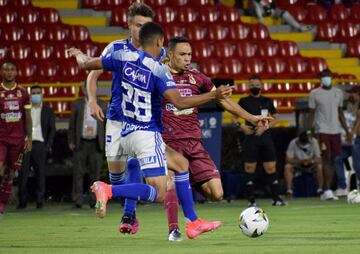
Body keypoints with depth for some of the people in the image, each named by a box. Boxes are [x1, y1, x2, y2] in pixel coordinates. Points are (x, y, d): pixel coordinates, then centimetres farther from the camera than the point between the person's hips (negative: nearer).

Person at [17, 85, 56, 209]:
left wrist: (48, 145, -2)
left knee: (40, 173, -1)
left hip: (39, 144, 0)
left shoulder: (47, 111, 10)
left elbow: (52, 129, 8)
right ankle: (22, 200, 0)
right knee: (23, 173, -4)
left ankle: (40, 200, 2)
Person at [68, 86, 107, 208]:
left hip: (96, 144, 1)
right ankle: (78, 200, -3)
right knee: (78, 173, -4)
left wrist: (107, 142, 3)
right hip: (81, 143, -1)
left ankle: (94, 200, 7)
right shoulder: (77, 104, 7)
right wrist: (71, 141, -1)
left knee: (95, 173, 2)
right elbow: (72, 124, 6)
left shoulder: (102, 105, 9)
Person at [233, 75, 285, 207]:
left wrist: (264, 127, -5)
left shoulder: (267, 101, 8)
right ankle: (251, 199, 6)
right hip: (250, 138, -1)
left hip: (265, 137, 1)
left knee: (271, 168, -1)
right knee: (250, 168, 0)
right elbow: (234, 117, 8)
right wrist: (241, 127, -11)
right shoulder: (244, 101, 3)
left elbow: (276, 117, 10)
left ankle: (276, 197, 5)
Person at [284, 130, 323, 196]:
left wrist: (311, 161, -39)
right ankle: (289, 191, -28)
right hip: (298, 165, 0)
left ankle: (320, 190, -21)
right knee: (287, 167, -29)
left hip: (311, 166, 0)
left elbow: (319, 159, -19)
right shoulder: (293, 143, -19)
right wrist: (300, 161, -34)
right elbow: (288, 159, -20)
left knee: (319, 167, -31)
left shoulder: (314, 142, -18)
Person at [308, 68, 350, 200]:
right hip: (322, 130, -4)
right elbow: (312, 114, 2)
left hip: (336, 130, 4)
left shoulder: (338, 93, 12)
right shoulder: (314, 94, 1)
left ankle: (326, 190, 8)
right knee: (326, 158, -13)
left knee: (333, 160, 3)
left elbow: (340, 113, 17)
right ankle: (327, 190, -16)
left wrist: (347, 130, 12)